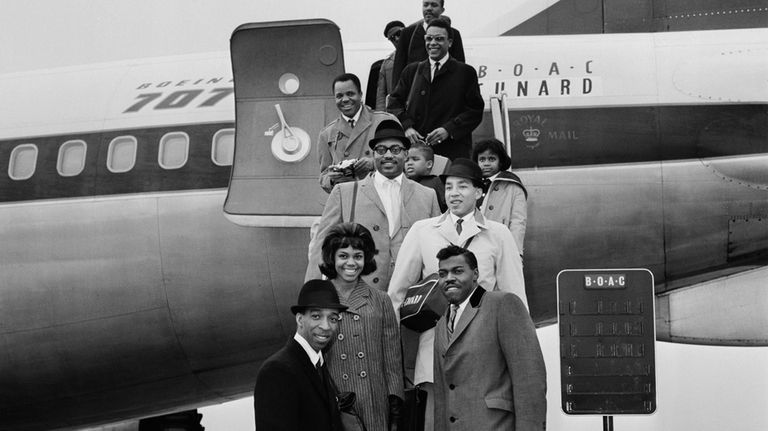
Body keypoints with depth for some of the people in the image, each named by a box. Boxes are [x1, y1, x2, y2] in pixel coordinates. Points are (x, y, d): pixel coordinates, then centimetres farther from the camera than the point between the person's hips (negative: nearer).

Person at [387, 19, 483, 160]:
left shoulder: (465, 73, 8)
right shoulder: (411, 71, 18)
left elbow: (475, 110, 2)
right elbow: (394, 103, 15)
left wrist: (448, 130, -11)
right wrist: (406, 127, -4)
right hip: (414, 148, 2)